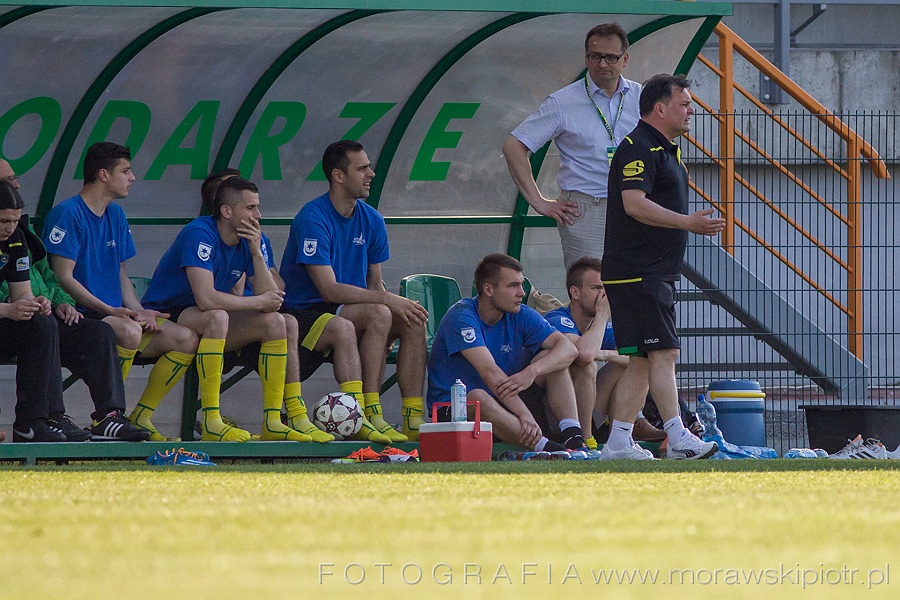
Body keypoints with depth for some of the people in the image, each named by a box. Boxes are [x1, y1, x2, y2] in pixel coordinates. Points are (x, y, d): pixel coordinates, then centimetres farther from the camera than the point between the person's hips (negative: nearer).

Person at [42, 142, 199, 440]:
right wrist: (110, 311, -23)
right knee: (129, 331, -36)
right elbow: (64, 278, -16)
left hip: (114, 313, 9)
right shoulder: (67, 214, -10)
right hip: (79, 316, -8)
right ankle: (105, 417, -24)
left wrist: (138, 310, 0)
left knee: (186, 339, -6)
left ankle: (140, 417, 0)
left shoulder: (116, 215, 17)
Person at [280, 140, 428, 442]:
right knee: (378, 315, -30)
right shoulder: (313, 219, -16)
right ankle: (369, 415, -29)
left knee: (414, 322, -14)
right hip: (306, 313, -7)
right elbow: (330, 290, -22)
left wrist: (396, 305, -8)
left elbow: (374, 284, 13)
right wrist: (387, 300, -25)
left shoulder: (371, 220, 8)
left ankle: (413, 419, -17)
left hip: (351, 310, 7)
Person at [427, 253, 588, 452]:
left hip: (506, 403, 6)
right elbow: (490, 372, -27)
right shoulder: (462, 317, -16)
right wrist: (525, 415, -37)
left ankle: (572, 436, -29)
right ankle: (544, 446, -50)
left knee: (551, 359, -10)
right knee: (478, 398, -39)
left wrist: (532, 372, -30)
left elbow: (569, 349, -10)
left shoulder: (521, 315, 2)